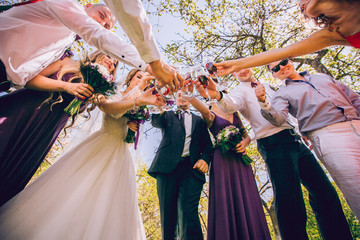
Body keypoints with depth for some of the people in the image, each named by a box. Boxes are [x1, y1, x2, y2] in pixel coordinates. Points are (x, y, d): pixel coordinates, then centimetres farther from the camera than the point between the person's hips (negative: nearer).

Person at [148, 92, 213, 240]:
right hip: (168, 167, 0)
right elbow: (155, 122, 0)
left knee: (188, 212, -15)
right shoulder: (168, 116, 22)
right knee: (167, 215, 1)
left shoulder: (199, 120, 25)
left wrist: (205, 158, -4)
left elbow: (207, 144, 18)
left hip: (192, 168, 0)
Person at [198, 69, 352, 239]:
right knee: (291, 202, -11)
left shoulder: (267, 87, 27)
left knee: (324, 193, 8)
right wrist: (218, 95, -40)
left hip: (295, 140, 7)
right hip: (274, 145, -7)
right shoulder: (241, 90, 6)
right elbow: (232, 104, -19)